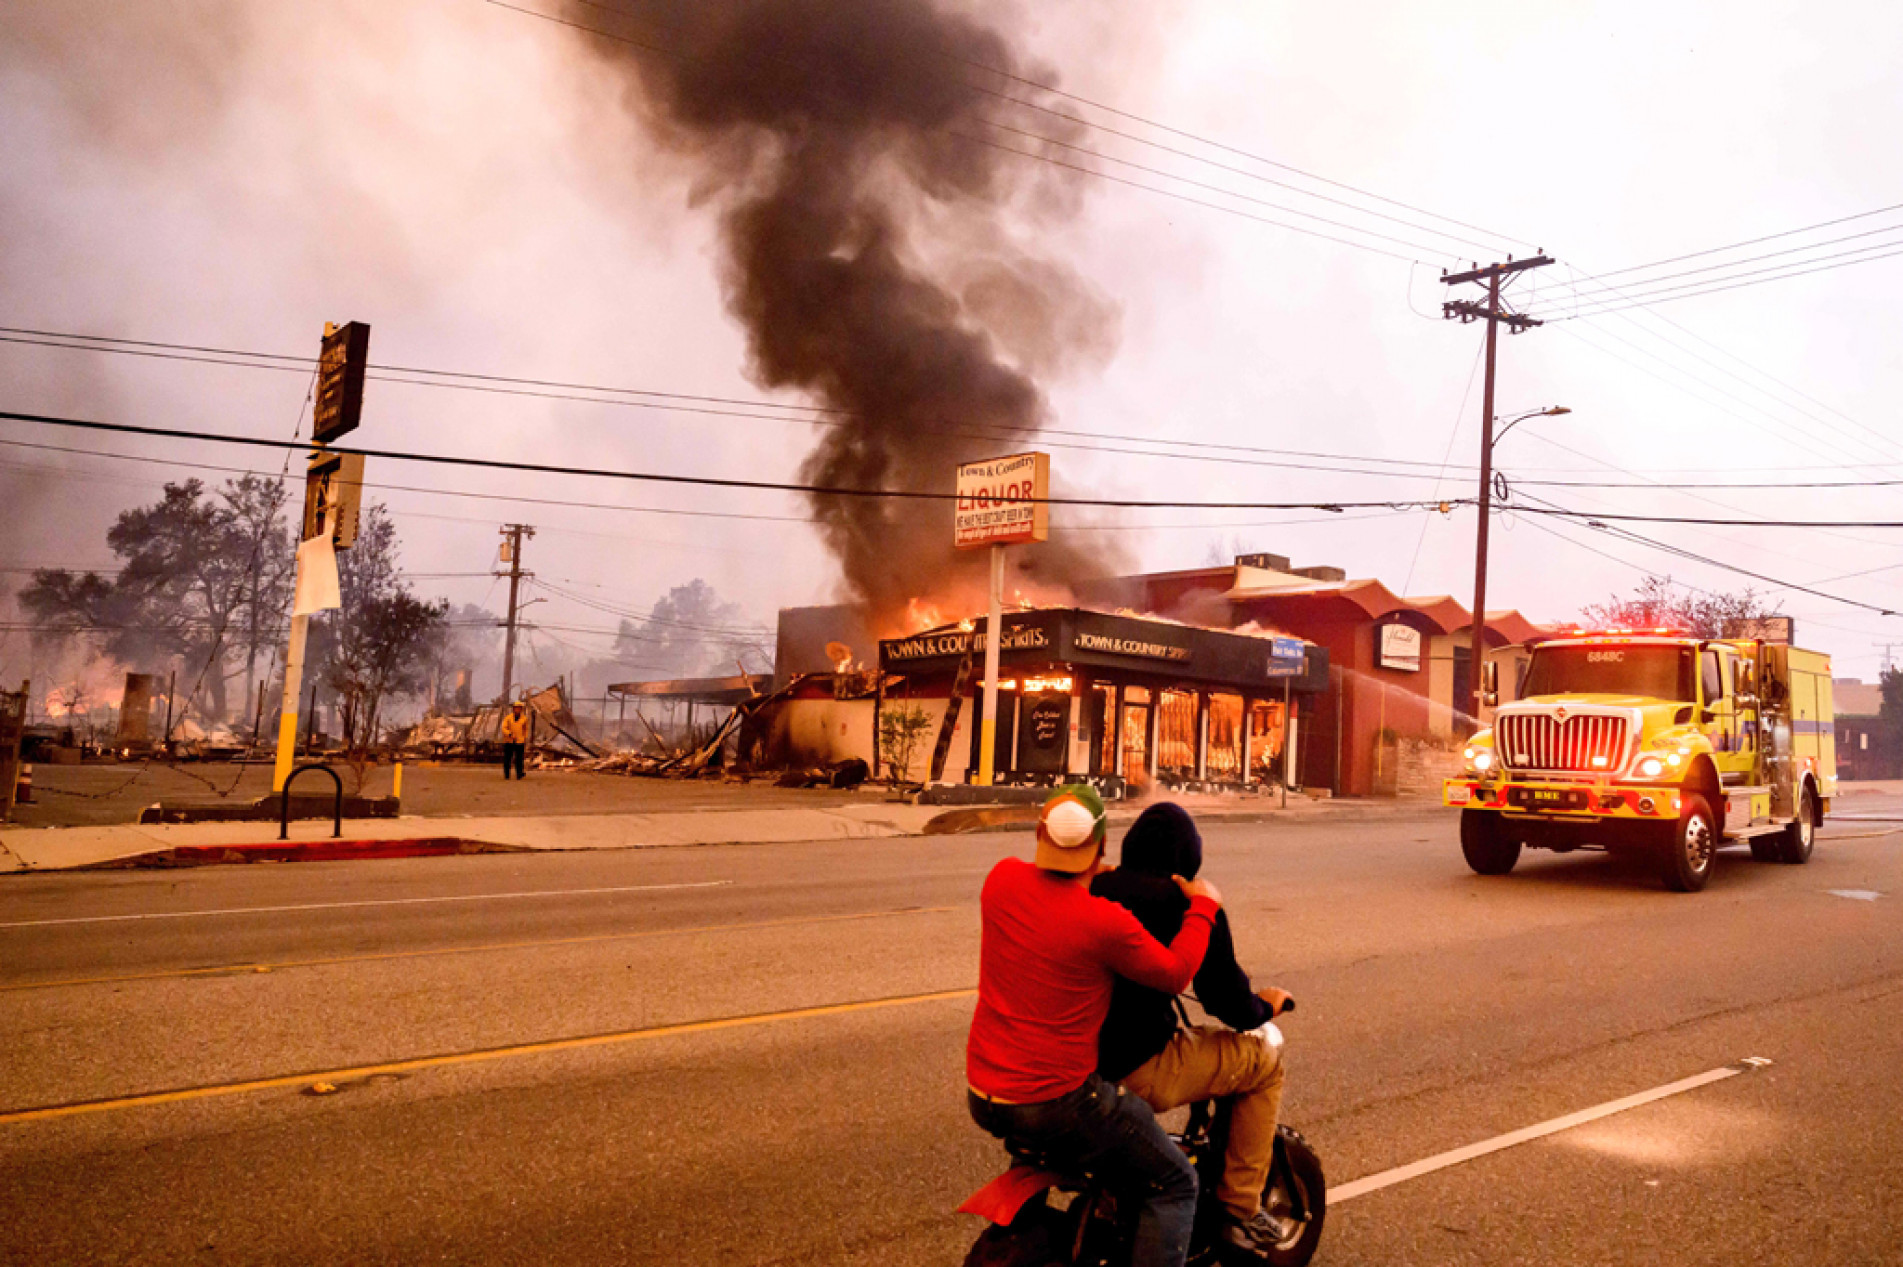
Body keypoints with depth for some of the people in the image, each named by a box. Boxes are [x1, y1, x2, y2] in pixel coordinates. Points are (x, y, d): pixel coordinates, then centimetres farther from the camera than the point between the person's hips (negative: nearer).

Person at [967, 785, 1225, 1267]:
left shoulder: (1002, 878, -5)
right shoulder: (1107, 921, -23)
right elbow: (1175, 974, -8)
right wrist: (1203, 905, 4)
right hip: (1057, 1103, -7)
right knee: (1175, 1185, 9)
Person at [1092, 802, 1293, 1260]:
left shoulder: (1090, 889, 6)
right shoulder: (1190, 904, -10)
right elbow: (1223, 994, -6)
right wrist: (1263, 1006, 17)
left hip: (1070, 1064, 7)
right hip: (1139, 1073, -7)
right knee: (1263, 1057, 14)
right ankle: (1240, 1211, 19)